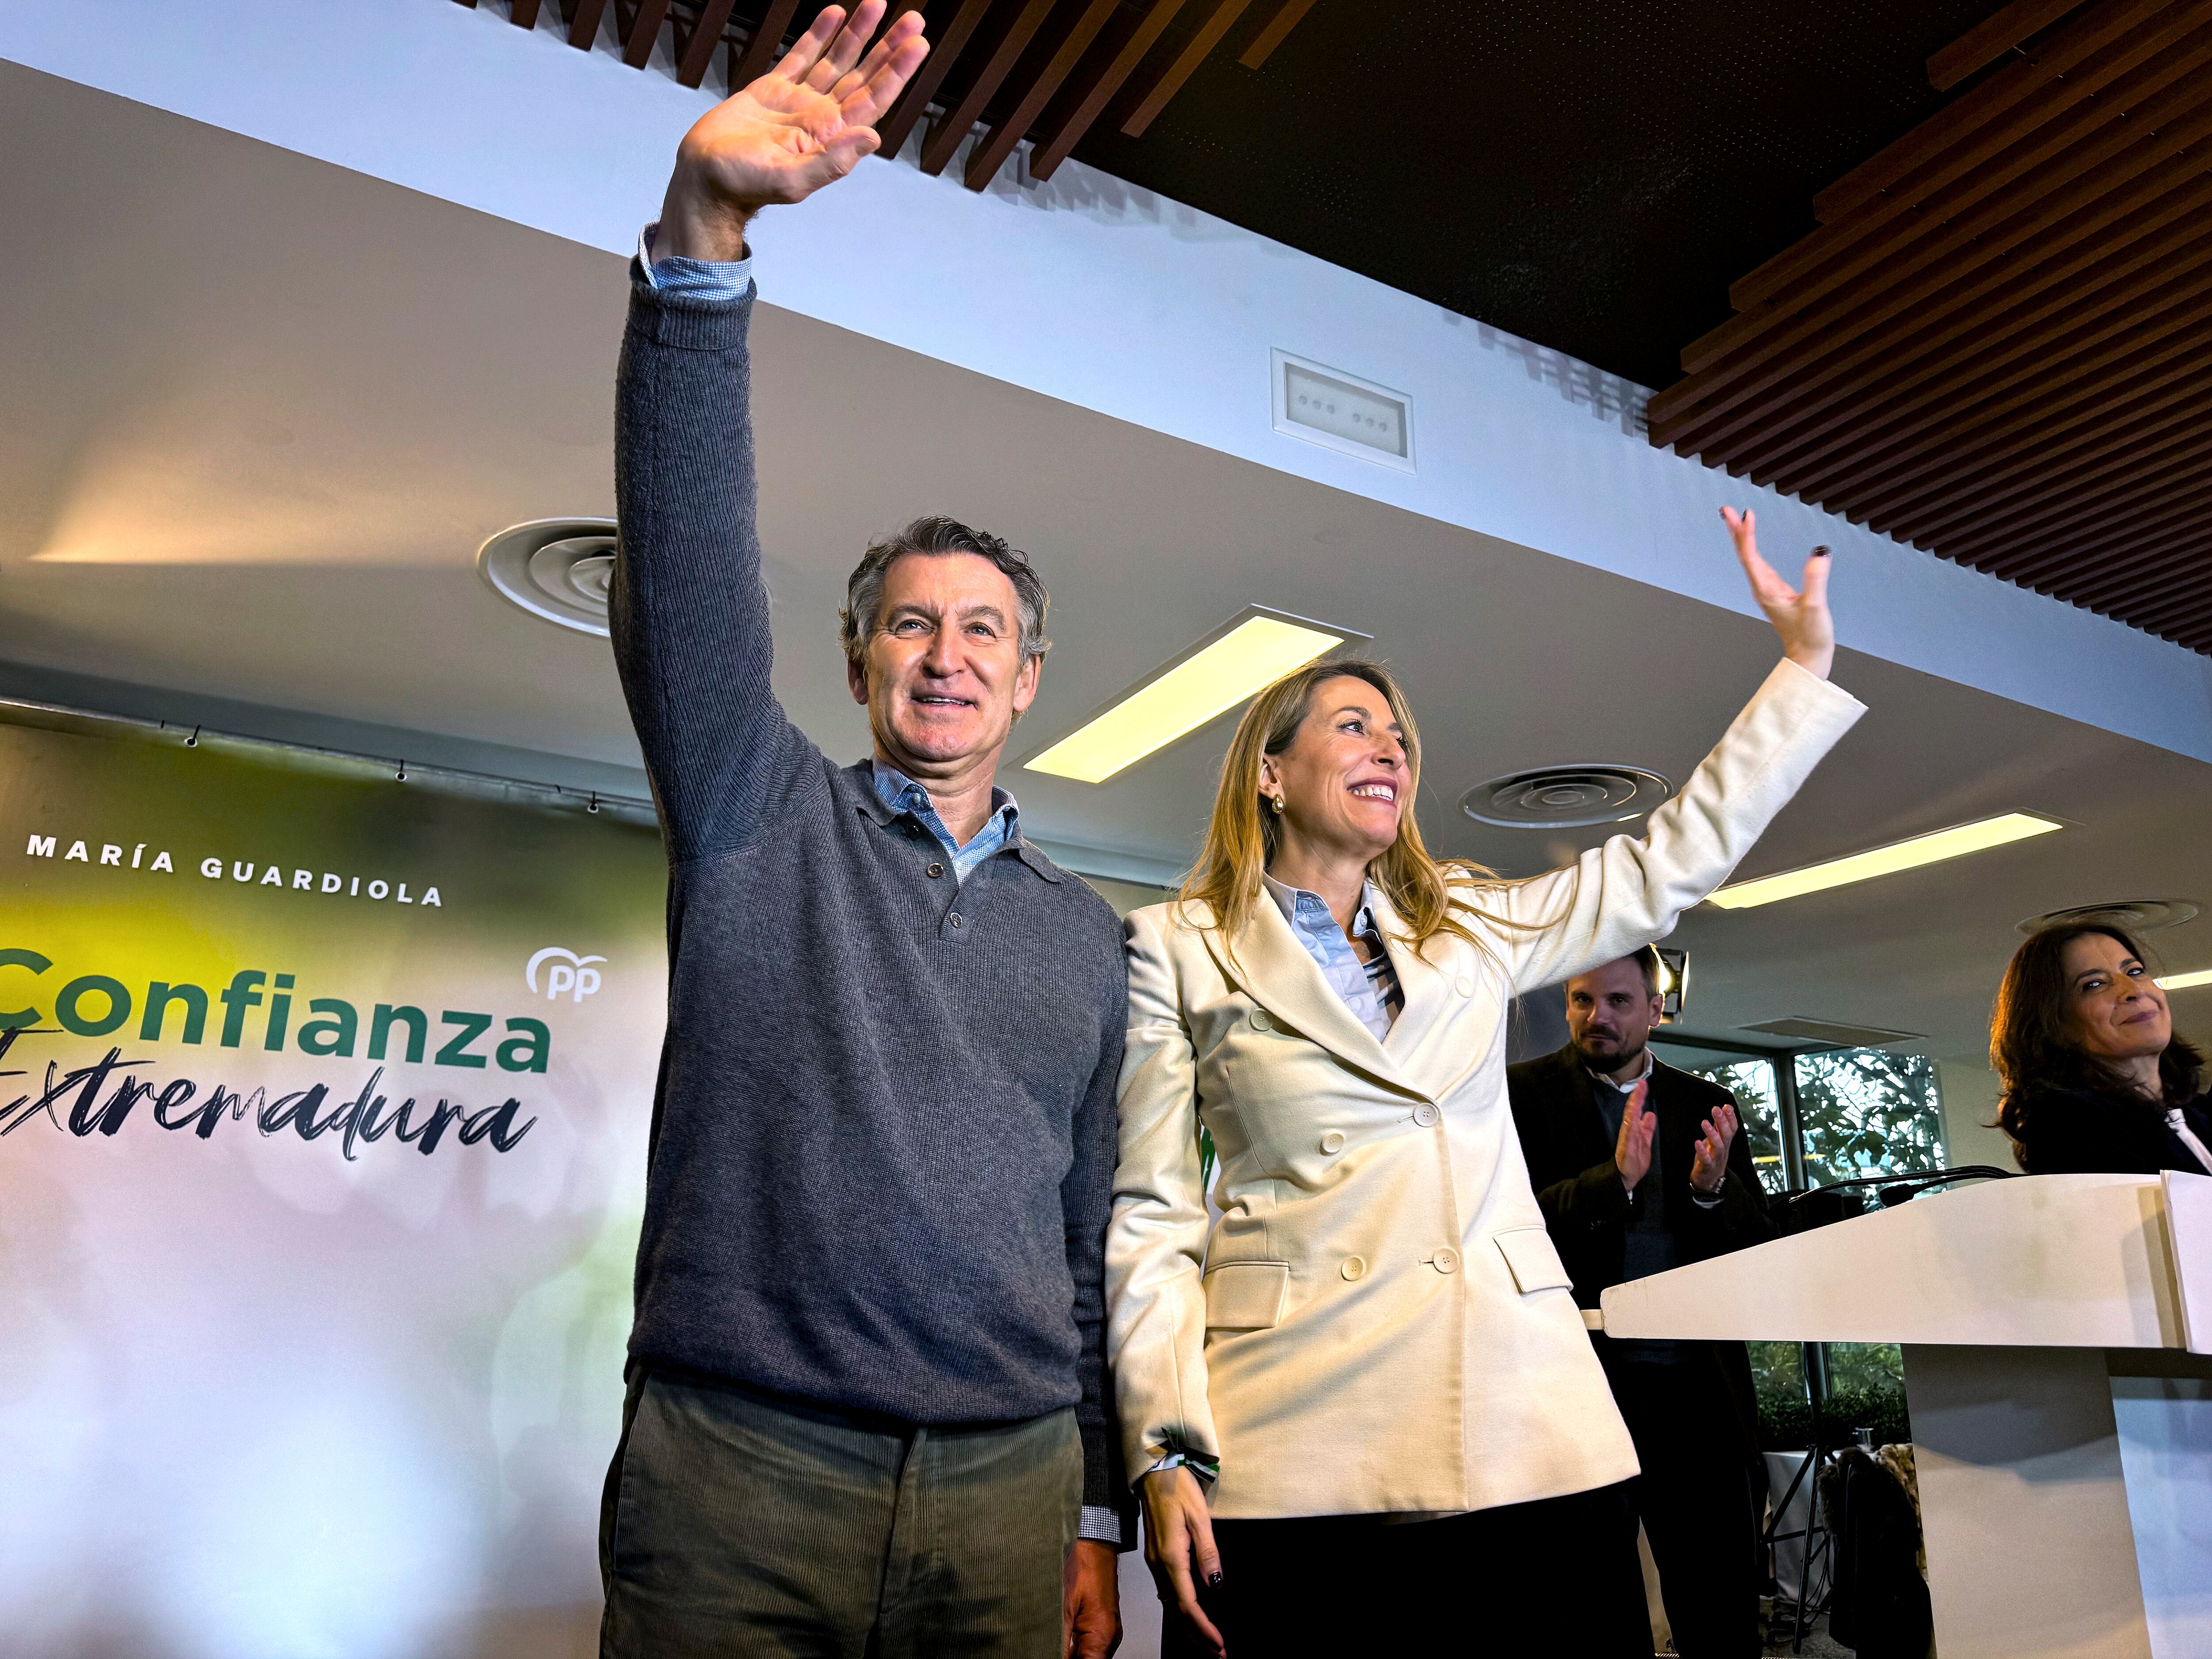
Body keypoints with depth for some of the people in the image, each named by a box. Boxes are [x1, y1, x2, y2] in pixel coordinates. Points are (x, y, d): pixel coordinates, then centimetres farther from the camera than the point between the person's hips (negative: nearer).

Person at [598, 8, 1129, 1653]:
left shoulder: (1087, 935, 11)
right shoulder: (760, 814, 3)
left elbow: (1097, 1233, 11)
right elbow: (686, 563, -14)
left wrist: (1097, 1521, 10)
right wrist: (703, 231, -25)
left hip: (1010, 1495, 3)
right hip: (737, 1473, -2)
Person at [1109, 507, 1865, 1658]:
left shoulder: (1471, 926, 16)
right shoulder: (1176, 949, 3)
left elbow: (1674, 859, 19)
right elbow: (1150, 1217, 0)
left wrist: (1805, 661, 18)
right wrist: (1167, 1454, -8)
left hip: (1530, 1433, 4)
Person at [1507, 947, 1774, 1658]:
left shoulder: (1706, 1106, 11)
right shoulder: (1520, 1093, -1)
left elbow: (1757, 1247, 8)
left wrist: (1713, 1188, -13)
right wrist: (1615, 1178, -25)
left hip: (1697, 1386, 3)